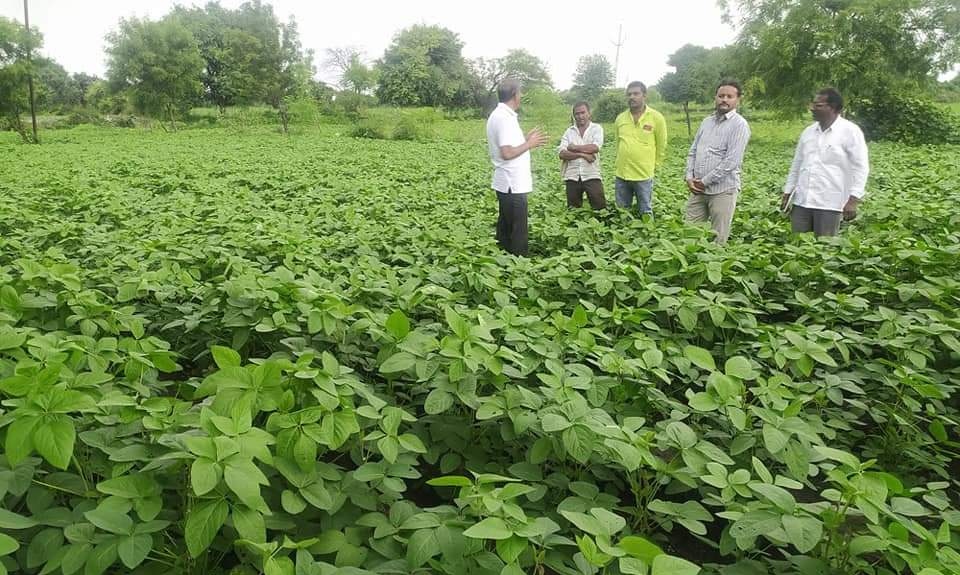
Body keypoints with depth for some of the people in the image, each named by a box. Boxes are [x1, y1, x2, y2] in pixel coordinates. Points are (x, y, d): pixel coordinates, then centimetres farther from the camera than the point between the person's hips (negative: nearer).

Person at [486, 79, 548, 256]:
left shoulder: (497, 115, 13)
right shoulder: (505, 118, -18)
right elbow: (507, 153, -24)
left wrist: (525, 140, 14)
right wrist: (529, 144, -12)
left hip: (507, 183, 10)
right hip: (513, 185, -10)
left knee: (505, 228, 15)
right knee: (517, 232, -4)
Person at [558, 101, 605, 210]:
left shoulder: (596, 128, 4)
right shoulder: (569, 131, 10)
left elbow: (595, 148, -14)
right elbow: (562, 154, -3)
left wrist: (574, 147, -5)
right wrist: (582, 154, -13)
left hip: (592, 176, -2)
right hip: (572, 177, 3)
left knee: (600, 208, -4)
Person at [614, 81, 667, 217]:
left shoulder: (656, 117, -4)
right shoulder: (620, 118, 7)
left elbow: (662, 147, 1)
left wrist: (652, 166, 3)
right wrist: (622, 163, 15)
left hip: (644, 176, -4)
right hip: (621, 175, 4)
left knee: (645, 214, 5)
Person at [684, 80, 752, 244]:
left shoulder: (739, 124, -7)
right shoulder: (707, 121, 13)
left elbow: (732, 161, -16)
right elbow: (693, 152, 15)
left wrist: (705, 181, -13)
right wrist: (689, 177, -1)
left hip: (723, 190, -6)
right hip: (698, 188, 6)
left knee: (718, 239, 2)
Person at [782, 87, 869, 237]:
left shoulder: (850, 131, -4)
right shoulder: (808, 131, 12)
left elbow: (860, 168, -8)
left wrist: (853, 200, -15)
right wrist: (787, 193, 15)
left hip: (829, 203, -5)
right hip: (801, 201, 5)